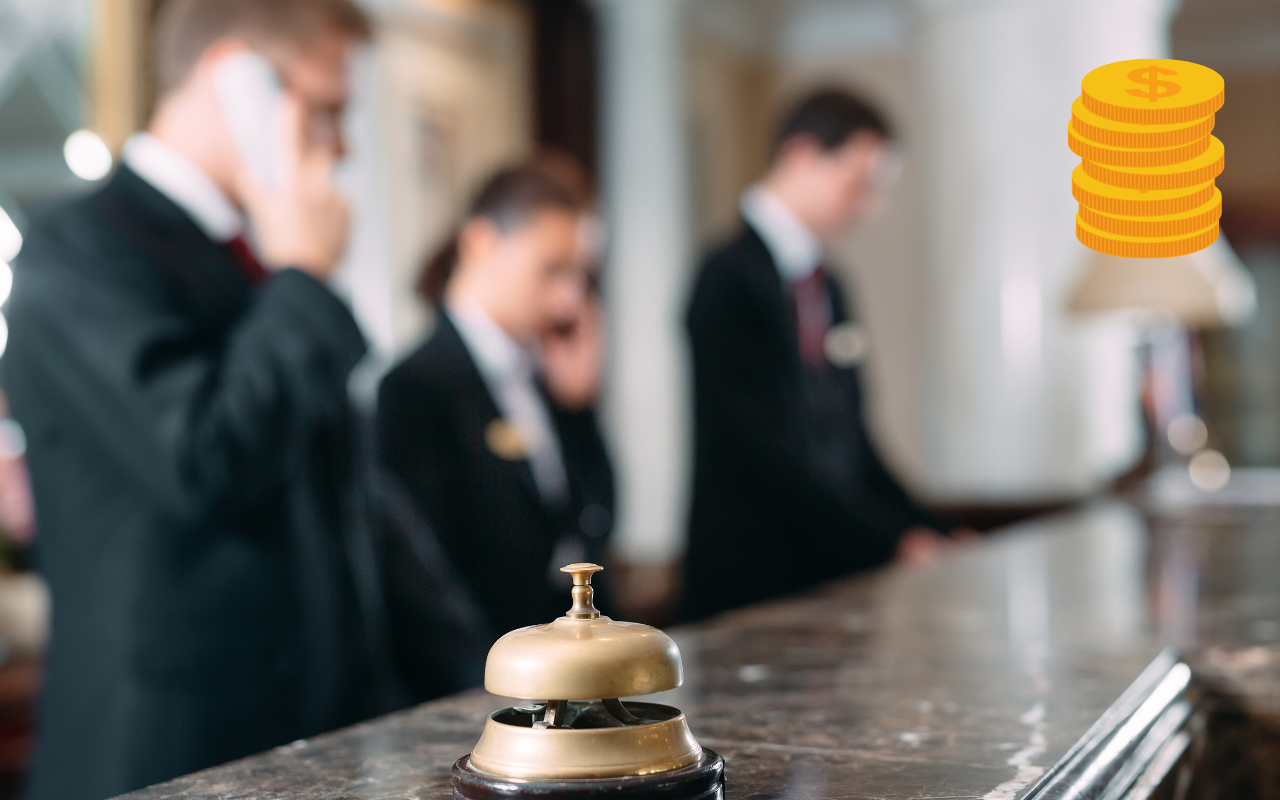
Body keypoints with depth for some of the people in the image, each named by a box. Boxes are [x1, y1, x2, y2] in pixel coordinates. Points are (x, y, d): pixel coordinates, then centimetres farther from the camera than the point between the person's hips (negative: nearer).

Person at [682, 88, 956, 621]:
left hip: (836, 572, 7)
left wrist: (925, 534, 6)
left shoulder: (825, 284, 15)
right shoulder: (729, 278, -11)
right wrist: (895, 543, -17)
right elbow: (763, 453, -18)